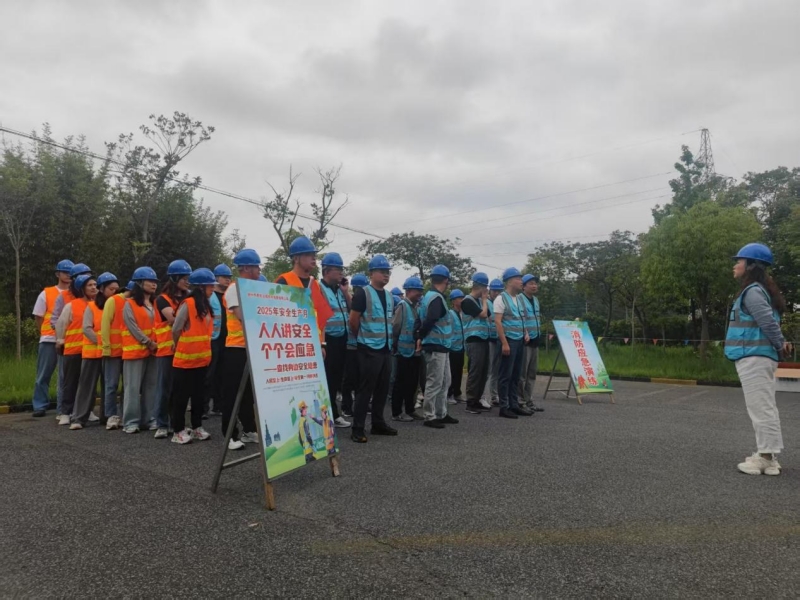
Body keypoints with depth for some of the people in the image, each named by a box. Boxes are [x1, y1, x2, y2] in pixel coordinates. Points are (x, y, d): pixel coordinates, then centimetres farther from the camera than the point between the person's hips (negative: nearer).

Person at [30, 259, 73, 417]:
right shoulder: (46, 293, 4)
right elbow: (38, 317, 9)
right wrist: (47, 333, 9)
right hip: (49, 340, 0)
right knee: (43, 375, 3)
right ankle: (40, 406, 12)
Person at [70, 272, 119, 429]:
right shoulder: (91, 307, -2)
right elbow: (86, 329, -10)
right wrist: (101, 342, -20)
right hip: (93, 351, -3)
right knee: (87, 386, 1)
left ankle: (109, 416, 16)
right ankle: (78, 418, 6)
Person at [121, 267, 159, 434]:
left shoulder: (155, 304, 14)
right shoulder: (129, 304, -2)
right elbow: (133, 327, -10)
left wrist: (156, 343, -4)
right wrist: (148, 343, -13)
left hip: (153, 350, 6)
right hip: (135, 350, -5)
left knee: (151, 385, 7)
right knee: (133, 387, -4)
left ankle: (150, 419, 13)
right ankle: (130, 421, 1)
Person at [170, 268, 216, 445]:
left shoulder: (206, 305, 8)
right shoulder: (187, 304, -16)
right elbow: (176, 330, -12)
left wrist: (204, 350, 11)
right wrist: (180, 348, 2)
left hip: (202, 358, 7)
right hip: (185, 359, -7)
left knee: (199, 395, 14)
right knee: (181, 396, 4)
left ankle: (197, 428, 25)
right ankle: (178, 431, 13)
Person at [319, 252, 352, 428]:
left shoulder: (340, 290, 14)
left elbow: (350, 310, 18)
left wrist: (346, 292, 6)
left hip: (341, 340, 8)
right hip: (328, 340, -8)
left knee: (337, 378, 15)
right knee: (327, 379, 1)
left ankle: (332, 414, 26)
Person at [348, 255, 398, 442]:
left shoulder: (389, 295, 13)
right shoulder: (363, 293, -10)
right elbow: (353, 321, -9)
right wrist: (363, 338, 3)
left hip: (386, 348, 7)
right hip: (369, 349, -7)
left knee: (382, 388, 13)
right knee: (365, 389, -4)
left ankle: (378, 424, 25)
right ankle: (357, 429, 3)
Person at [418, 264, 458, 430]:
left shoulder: (429, 296, 14)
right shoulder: (437, 298, -17)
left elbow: (423, 320, 15)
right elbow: (429, 321, -28)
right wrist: (422, 336, -12)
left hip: (441, 347, 10)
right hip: (435, 347, -10)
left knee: (444, 382, 17)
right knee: (434, 383, -1)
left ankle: (441, 414, 26)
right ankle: (430, 417, 8)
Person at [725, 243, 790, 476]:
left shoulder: (753, 291, -14)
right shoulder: (757, 290, 17)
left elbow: (769, 322, -18)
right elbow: (769, 323, 17)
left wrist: (780, 346, -5)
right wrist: (781, 345, 5)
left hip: (754, 358, -10)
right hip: (757, 357, 10)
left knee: (761, 408, -5)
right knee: (765, 408, 13)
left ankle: (766, 459, 1)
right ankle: (766, 455, 21)